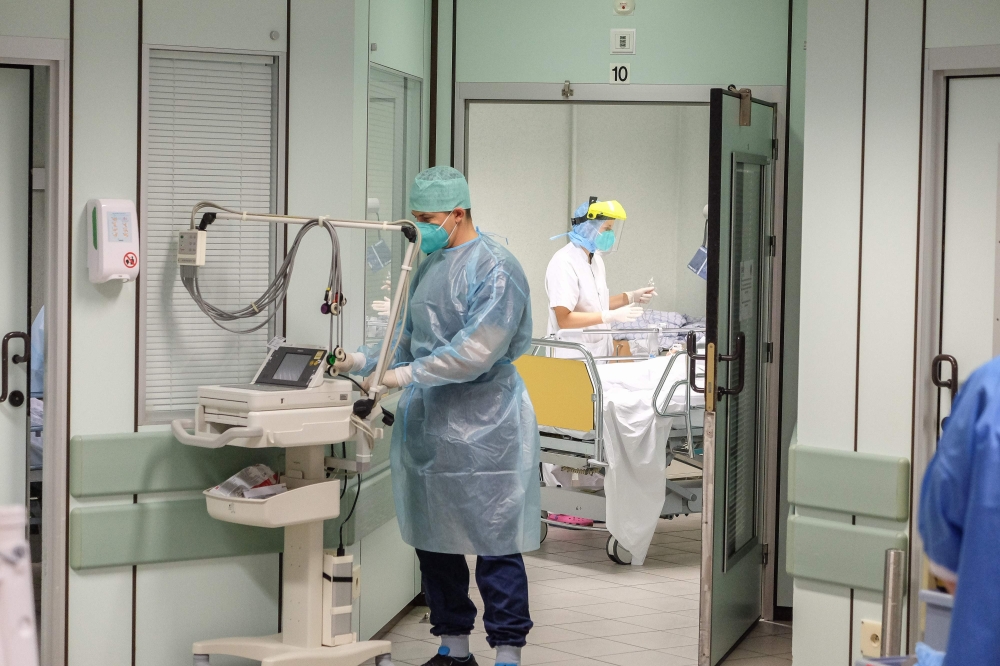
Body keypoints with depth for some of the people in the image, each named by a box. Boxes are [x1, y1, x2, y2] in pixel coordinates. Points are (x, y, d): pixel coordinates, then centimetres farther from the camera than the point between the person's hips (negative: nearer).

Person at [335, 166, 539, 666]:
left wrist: (411, 374, -22)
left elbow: (477, 349, -22)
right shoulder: (429, 267, 15)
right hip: (427, 427, 9)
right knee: (434, 541, 13)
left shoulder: (495, 269, -12)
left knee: (494, 545, -4)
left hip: (482, 432, -9)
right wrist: (366, 361, 6)